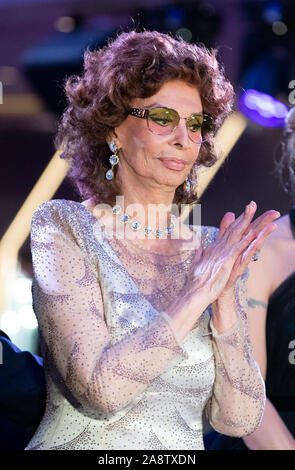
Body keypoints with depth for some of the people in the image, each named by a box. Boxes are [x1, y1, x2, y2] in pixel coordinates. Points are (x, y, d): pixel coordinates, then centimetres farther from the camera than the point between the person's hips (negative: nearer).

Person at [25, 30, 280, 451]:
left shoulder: (212, 248, 6)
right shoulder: (62, 227, -4)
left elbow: (239, 420, 1)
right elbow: (99, 391, -15)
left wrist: (225, 297, -9)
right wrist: (197, 293, -14)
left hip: (184, 448, 3)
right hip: (84, 444, -3)